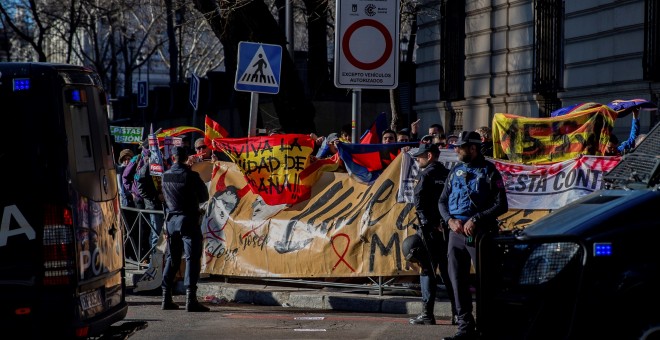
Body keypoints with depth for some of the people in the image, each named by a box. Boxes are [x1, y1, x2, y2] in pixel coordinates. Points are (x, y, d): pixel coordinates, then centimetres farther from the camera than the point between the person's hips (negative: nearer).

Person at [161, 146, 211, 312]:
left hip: (171, 219, 5)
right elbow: (204, 196, -1)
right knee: (192, 258, -5)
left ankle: (166, 297, 13)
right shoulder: (191, 176, -12)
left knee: (171, 259, 14)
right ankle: (190, 298, -13)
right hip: (188, 220, -5)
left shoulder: (165, 176, 4)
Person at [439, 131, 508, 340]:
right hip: (456, 233, 6)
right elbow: (442, 201, 16)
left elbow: (501, 205, -8)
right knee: (458, 282, 4)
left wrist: (476, 219, -15)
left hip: (479, 233, -6)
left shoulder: (488, 172, -3)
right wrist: (450, 220, -3)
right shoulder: (455, 171, 13)